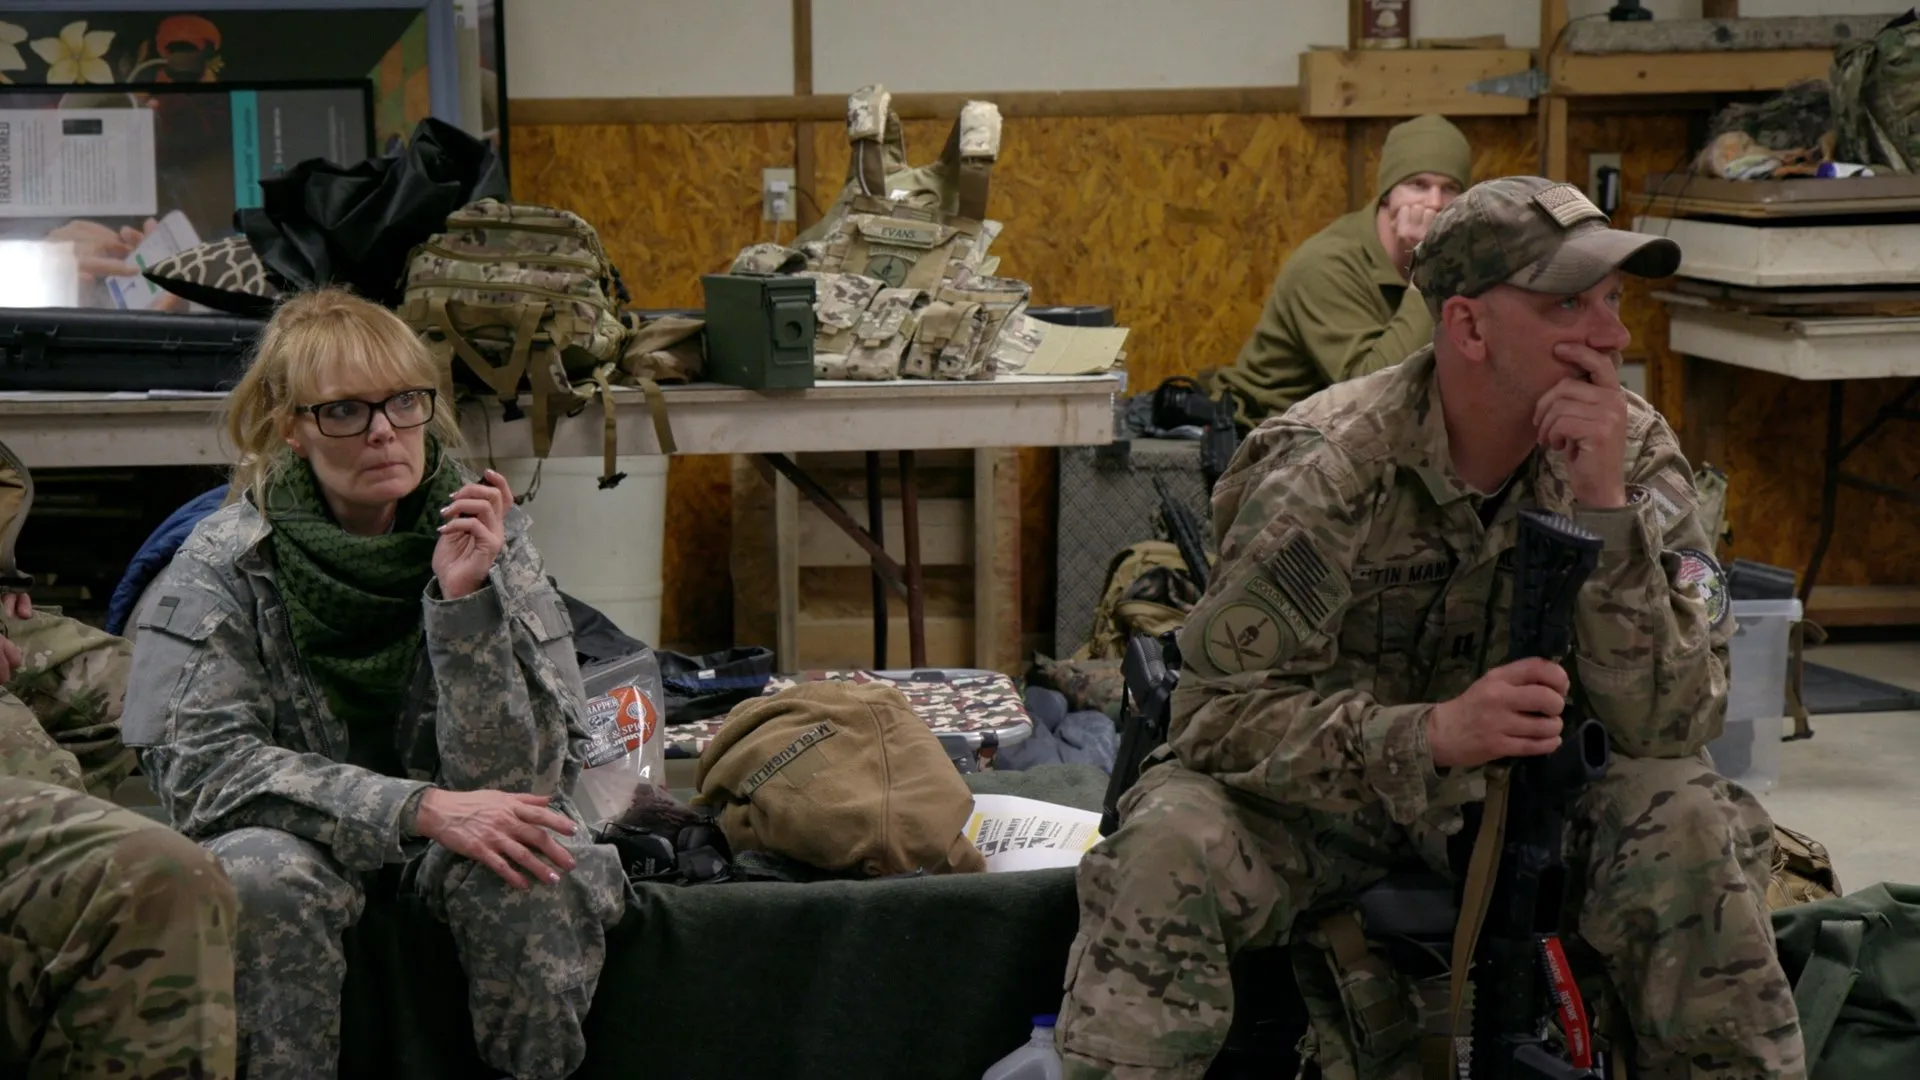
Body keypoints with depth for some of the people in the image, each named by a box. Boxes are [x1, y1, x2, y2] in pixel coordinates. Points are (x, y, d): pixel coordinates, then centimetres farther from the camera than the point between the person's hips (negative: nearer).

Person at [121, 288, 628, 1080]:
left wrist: (466, 599, -28)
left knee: (539, 871, -30)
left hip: (454, 836, 1)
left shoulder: (486, 539, -9)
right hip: (300, 831, -1)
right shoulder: (224, 562, -11)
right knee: (260, 878, -32)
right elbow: (199, 765, -19)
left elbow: (518, 781, -13)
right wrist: (420, 809, -29)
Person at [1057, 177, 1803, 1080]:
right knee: (1167, 850, -32)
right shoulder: (1327, 467, -20)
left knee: (1695, 825, -24)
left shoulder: (1631, 453, -11)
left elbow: (1668, 723, -18)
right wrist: (1433, 733, -39)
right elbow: (1221, 710, -23)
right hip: (1319, 792, -3)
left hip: (1520, 792, 3)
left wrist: (1603, 504, -30)